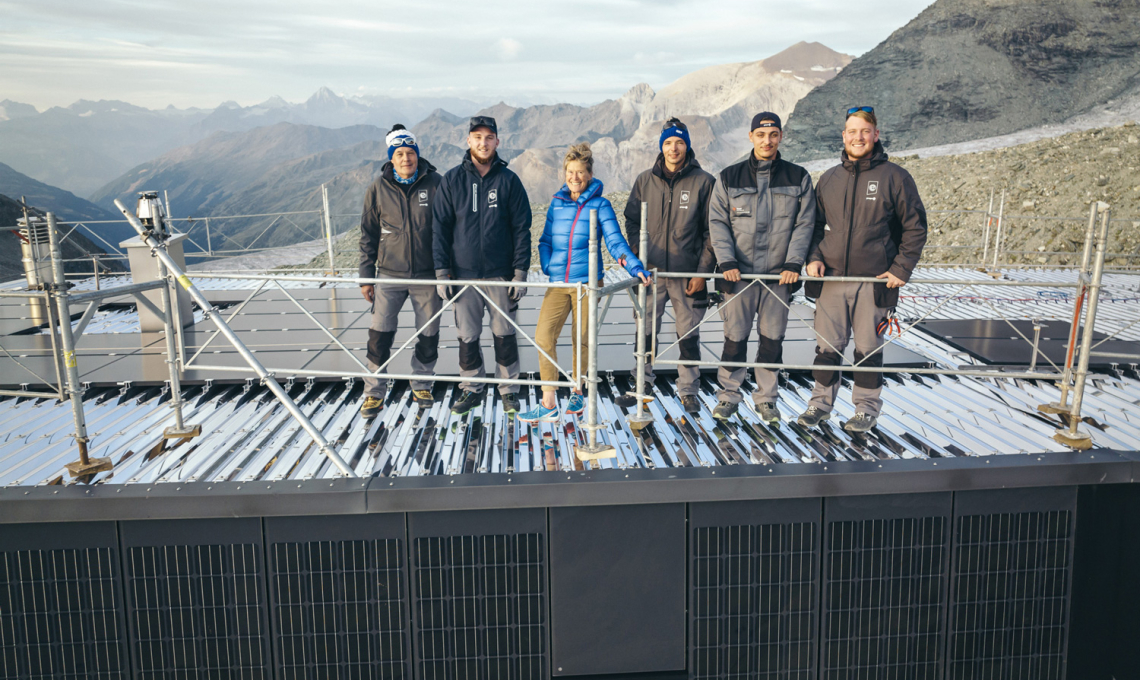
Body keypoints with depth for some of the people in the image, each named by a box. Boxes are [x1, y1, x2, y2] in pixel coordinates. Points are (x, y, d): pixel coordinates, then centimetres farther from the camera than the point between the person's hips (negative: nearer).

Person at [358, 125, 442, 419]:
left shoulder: (435, 184, -3)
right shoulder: (379, 189, 0)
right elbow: (368, 235, 7)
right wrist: (366, 276, 4)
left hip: (428, 275, 0)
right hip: (390, 273, 0)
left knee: (428, 335, 9)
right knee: (379, 334, -3)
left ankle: (422, 385, 30)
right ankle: (374, 393, 11)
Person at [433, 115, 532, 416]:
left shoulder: (509, 180, 1)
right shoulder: (452, 180, 3)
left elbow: (522, 229, 1)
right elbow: (440, 227, 4)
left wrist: (520, 272, -5)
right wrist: (441, 271, -2)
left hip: (501, 273, -1)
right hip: (463, 273, 1)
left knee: (504, 334, 7)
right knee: (467, 335, 8)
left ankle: (509, 390, 20)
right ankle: (471, 389, 23)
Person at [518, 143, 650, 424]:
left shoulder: (600, 205, 0)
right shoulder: (557, 204, 11)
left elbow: (614, 240, -6)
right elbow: (545, 240, 18)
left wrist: (634, 265, -21)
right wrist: (548, 266, 0)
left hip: (587, 281, -3)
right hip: (558, 284, 3)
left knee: (581, 340, 6)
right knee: (543, 337, -8)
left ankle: (577, 394, 28)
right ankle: (548, 405, -1)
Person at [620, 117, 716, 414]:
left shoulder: (703, 182, -1)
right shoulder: (645, 180, 6)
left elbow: (711, 231, 0)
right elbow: (632, 221, 12)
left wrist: (702, 271, -6)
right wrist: (637, 255, -2)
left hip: (688, 274, -2)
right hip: (650, 271, 2)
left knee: (689, 335, 6)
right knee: (645, 331, 8)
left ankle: (688, 391, 19)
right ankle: (643, 383, 23)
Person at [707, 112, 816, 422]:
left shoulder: (798, 178, 6)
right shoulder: (729, 177, 5)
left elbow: (804, 224, 4)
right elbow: (717, 222, 3)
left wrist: (793, 263, -8)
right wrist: (727, 261, -9)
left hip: (779, 274, 1)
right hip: (739, 273, 0)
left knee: (772, 339, 6)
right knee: (735, 337, 2)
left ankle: (766, 398, 20)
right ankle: (728, 396, 16)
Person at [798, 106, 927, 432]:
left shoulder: (895, 178, -1)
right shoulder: (829, 179, 10)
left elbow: (915, 227, 2)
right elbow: (815, 223, 17)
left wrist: (901, 269, -6)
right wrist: (813, 257, 1)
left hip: (874, 281, -3)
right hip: (830, 279, 3)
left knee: (868, 349, 7)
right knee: (826, 346, 7)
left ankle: (867, 408, 21)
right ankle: (821, 403, 20)